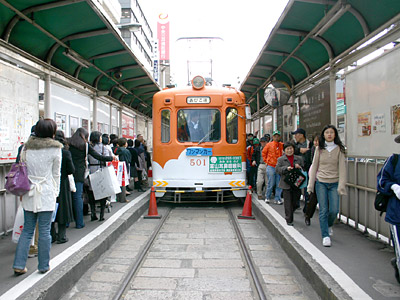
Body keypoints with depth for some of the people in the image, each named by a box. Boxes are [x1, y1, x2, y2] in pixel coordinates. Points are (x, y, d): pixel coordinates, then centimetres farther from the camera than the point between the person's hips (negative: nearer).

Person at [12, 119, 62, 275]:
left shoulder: (27, 147, 6)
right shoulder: (55, 149, -6)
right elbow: (56, 174, 0)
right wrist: (55, 193, 10)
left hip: (29, 193, 4)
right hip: (46, 194, -4)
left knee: (27, 230, 13)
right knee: (44, 231, 4)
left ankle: (19, 265, 14)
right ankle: (44, 266, 15)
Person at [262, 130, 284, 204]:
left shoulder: (282, 145, 6)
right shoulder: (269, 145, 1)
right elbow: (263, 152, 12)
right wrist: (266, 161, 7)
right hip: (271, 167, -2)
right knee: (271, 184, 1)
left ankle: (277, 199, 10)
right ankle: (267, 197, 18)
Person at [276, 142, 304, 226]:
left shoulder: (299, 158, 11)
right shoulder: (281, 159, 5)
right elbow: (277, 169, -5)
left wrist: (299, 168, -7)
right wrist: (286, 168, -19)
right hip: (286, 184, -3)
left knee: (295, 201, 10)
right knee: (288, 202, -2)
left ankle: (288, 215, 33)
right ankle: (289, 220, 5)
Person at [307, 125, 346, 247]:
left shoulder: (339, 149, 2)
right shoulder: (319, 149, 3)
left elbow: (342, 168, -1)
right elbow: (314, 166, 6)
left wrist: (341, 186, -9)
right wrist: (311, 185, 3)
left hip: (334, 183, 0)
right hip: (321, 183, 0)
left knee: (334, 210, -3)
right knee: (323, 210, -2)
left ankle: (329, 225, 29)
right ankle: (325, 236, 8)